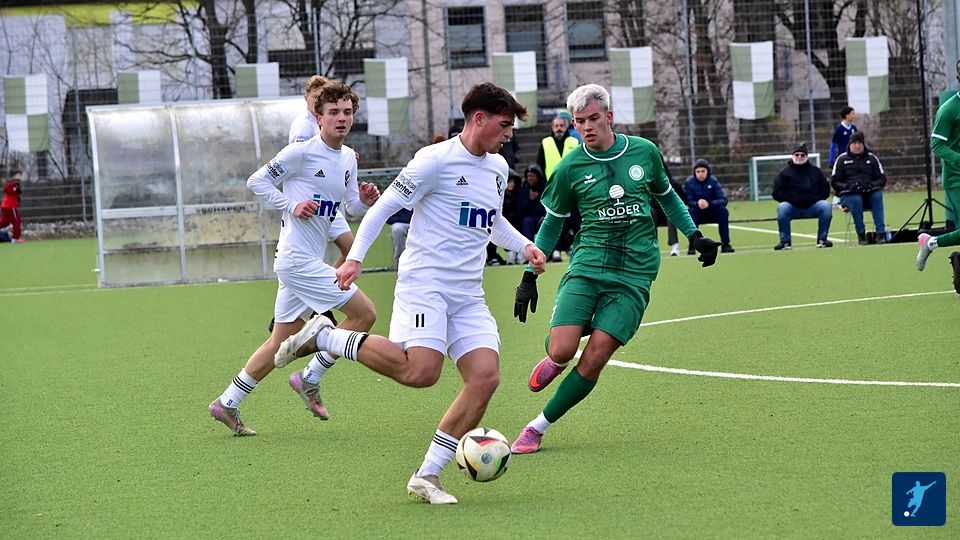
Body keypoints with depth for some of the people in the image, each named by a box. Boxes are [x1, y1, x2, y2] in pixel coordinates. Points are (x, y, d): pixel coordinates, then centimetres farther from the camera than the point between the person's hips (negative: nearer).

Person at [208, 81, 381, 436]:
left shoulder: (348, 158, 12)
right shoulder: (302, 152, -12)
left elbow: (352, 209, 19)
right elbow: (256, 181, -6)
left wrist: (366, 201, -3)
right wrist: (292, 206, -16)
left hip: (307, 262, 9)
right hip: (298, 260, -9)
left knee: (280, 343, 12)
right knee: (364, 314, -9)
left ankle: (227, 404, 18)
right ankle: (310, 379, 1)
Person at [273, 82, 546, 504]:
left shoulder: (498, 168, 18)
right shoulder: (436, 160, -7)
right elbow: (384, 208, -5)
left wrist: (524, 245, 17)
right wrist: (355, 257, -15)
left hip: (468, 295, 7)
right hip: (423, 283, -7)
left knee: (486, 377, -11)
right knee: (420, 370, -26)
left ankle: (427, 476, -5)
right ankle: (324, 337, -6)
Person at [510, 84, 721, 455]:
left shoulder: (645, 152, 4)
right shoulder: (571, 167, 1)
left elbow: (667, 197, 23)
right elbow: (552, 222, 13)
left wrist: (695, 236, 15)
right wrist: (530, 276, 12)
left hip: (634, 274, 0)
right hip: (588, 265, 0)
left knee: (594, 359, -12)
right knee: (563, 350, -17)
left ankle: (538, 427, 1)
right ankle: (553, 360, 22)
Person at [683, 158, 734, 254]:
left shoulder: (713, 181, -11)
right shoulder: (689, 182, -11)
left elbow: (723, 200, -19)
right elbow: (688, 201, -15)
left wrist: (709, 204, -38)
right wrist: (697, 204, -39)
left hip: (712, 212, 1)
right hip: (697, 214, -1)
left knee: (723, 210, -27)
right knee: (692, 211, -32)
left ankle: (725, 244, -21)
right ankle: (692, 246, -27)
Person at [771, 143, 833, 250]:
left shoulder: (815, 171, 14)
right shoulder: (784, 172, 7)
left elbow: (825, 190, 11)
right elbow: (777, 193, 1)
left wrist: (813, 198, -8)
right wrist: (792, 200, -12)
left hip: (812, 206, 1)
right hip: (792, 207, -1)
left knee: (826, 205, -25)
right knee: (782, 207, -32)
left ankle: (822, 239, -14)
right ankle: (785, 241, -22)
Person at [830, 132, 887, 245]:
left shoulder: (872, 158, 17)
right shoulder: (842, 159, 11)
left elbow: (882, 179, 11)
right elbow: (834, 182, 6)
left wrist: (871, 185, -11)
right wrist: (848, 186, -15)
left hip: (869, 194, 2)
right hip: (848, 195, -2)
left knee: (878, 195, -31)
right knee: (856, 200, -36)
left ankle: (881, 233, -37)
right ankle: (861, 235, -30)